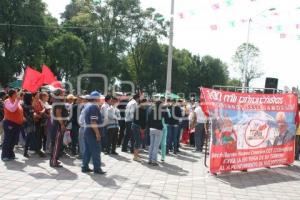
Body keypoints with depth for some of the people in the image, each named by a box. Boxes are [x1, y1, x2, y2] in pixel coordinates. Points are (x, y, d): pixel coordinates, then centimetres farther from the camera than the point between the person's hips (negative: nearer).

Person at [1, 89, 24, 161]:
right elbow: (12, 109, -26)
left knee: (14, 140, 12)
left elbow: (20, 111, 24)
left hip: (17, 124, 8)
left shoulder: (17, 101, 15)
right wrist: (17, 100, -25)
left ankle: (10, 154, 23)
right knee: (8, 140, -3)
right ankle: (4, 155, 4)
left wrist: (22, 118, 9)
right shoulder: (7, 101, -8)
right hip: (9, 123, -8)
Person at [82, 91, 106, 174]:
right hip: (93, 131, -10)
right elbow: (93, 122, -23)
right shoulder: (94, 106, -16)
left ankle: (85, 167, 18)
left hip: (87, 130, 10)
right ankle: (97, 168, 1)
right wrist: (97, 133, -23)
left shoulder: (87, 105, 14)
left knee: (87, 150, 14)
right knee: (96, 150, -3)